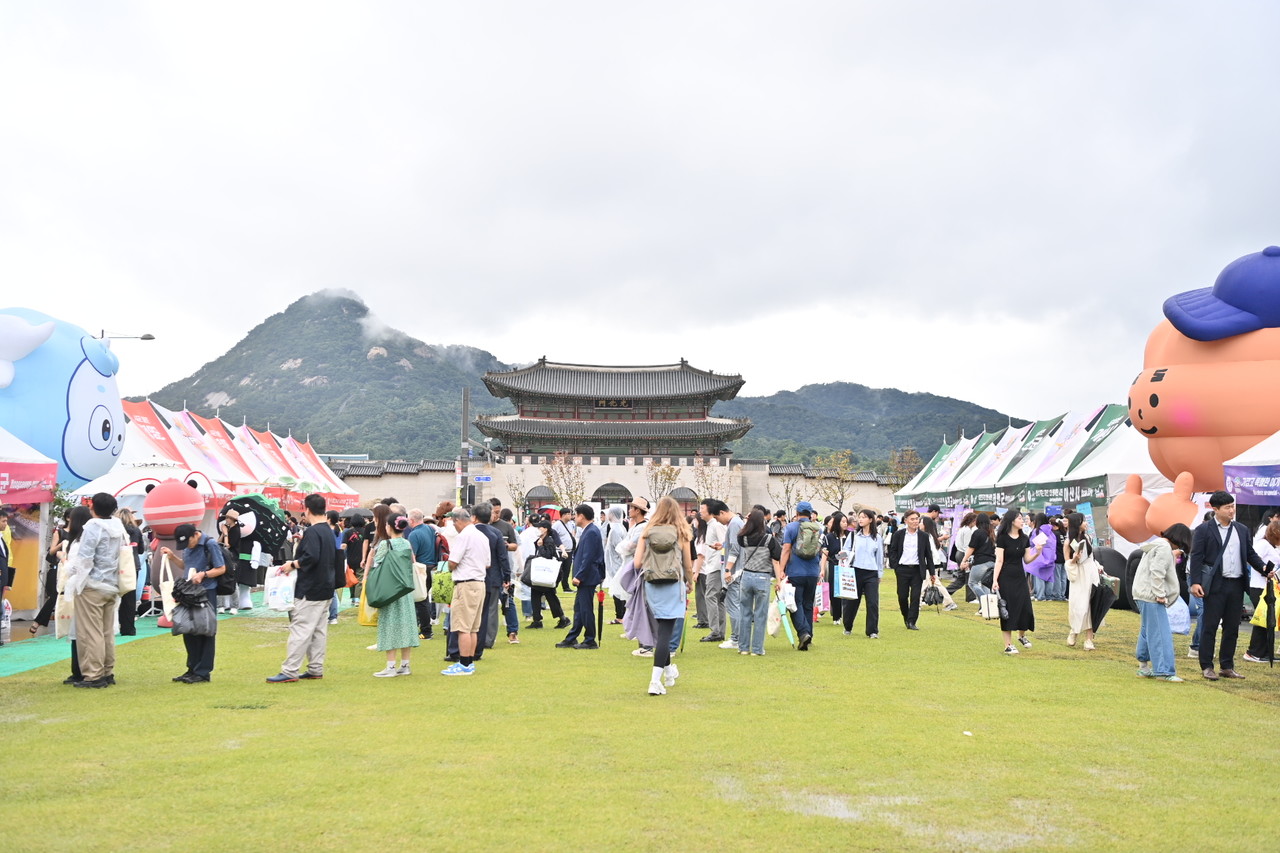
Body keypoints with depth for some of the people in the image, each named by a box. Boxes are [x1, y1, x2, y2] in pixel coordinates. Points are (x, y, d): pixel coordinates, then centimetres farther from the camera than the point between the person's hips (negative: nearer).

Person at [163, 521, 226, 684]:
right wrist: (172, 557, 6)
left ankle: (203, 672, 5)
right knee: (189, 631, 11)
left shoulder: (210, 544, -13)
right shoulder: (188, 545, 9)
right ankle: (193, 669, 22)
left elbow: (221, 568, -11)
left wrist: (203, 574, -23)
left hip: (206, 593, -8)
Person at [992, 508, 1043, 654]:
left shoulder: (1025, 539, 7)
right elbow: (999, 560, -11)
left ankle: (1022, 635, 31)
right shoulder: (1002, 538, -8)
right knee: (1008, 610, -2)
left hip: (1020, 577, 5)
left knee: (1025, 607, 3)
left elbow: (1027, 560, 8)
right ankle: (1008, 645, 5)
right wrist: (995, 580, -17)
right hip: (1006, 577, -5)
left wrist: (1037, 552, -10)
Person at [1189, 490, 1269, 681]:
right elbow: (1196, 557, -6)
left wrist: (1263, 568, -3)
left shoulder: (1242, 530, 14)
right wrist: (1195, 582, -15)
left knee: (1232, 628, 10)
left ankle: (1227, 667, 19)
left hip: (1236, 585, 5)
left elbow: (1250, 554, 16)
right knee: (1209, 627, -1)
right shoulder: (1204, 530, -2)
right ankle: (1207, 667, 5)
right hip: (1215, 585, -5)